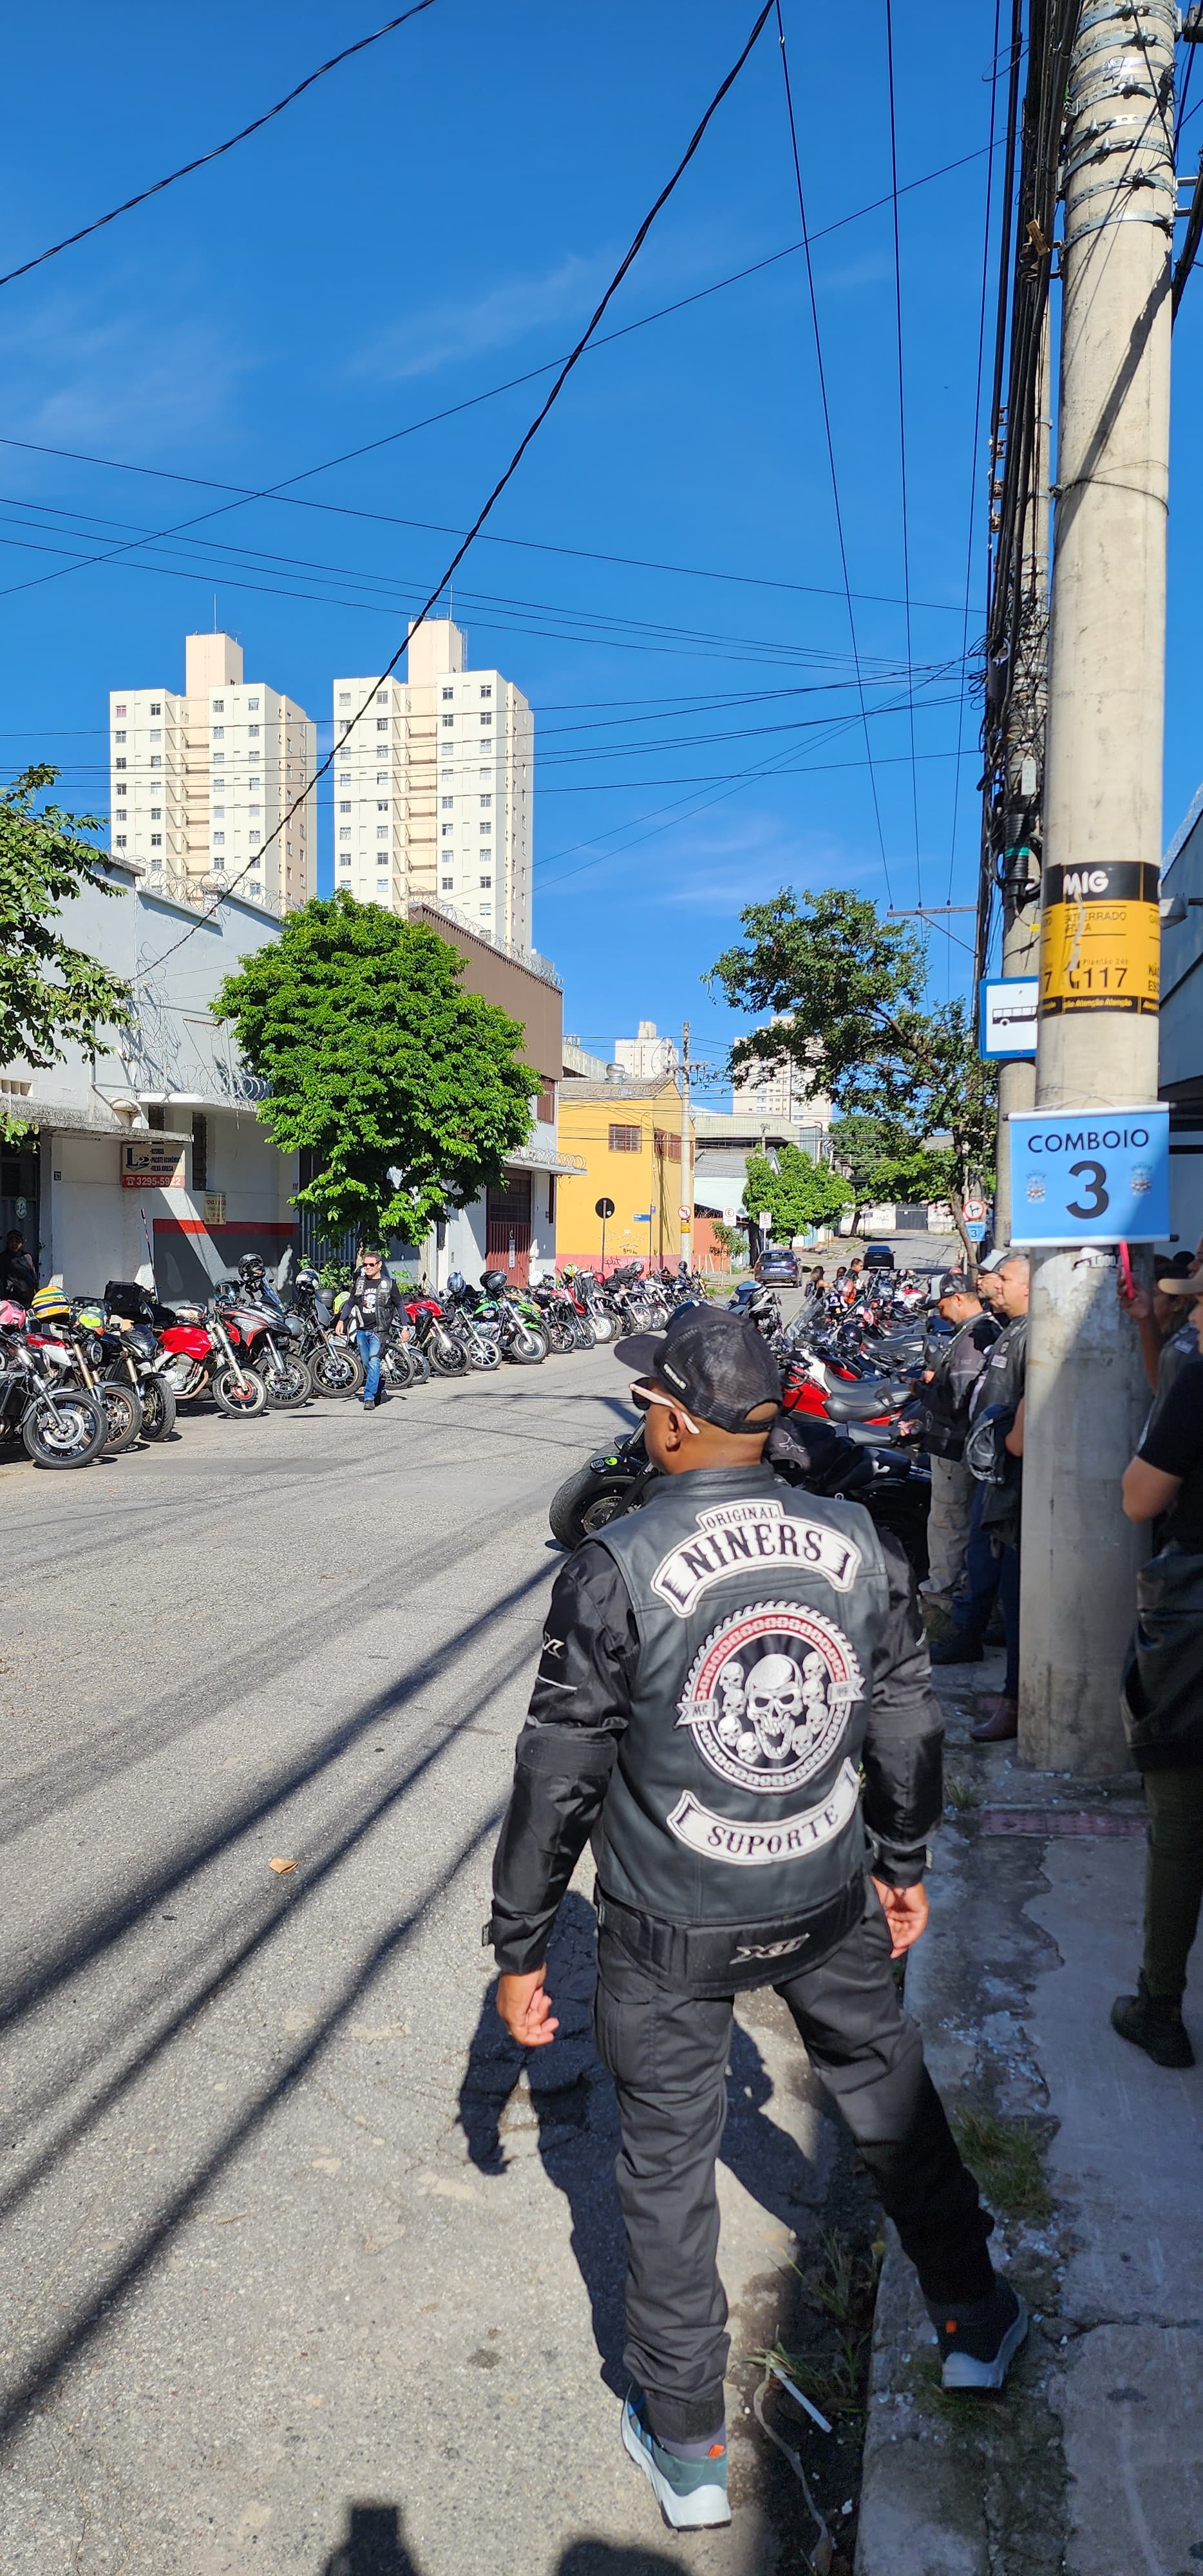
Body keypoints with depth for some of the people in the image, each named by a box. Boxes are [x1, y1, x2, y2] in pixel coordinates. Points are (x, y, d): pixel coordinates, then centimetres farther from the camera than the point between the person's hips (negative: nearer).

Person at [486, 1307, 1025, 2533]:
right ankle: (977, 2320, 50)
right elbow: (905, 1726, 2)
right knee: (888, 2091, 28)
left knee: (667, 2169, 17)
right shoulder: (860, 1545, -10)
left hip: (672, 1931, -3)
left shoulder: (615, 1570, -23)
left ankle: (686, 2448, 35)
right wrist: (903, 1863, 18)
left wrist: (519, 1946, -3)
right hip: (829, 1903, 4)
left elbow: (558, 1776, -16)